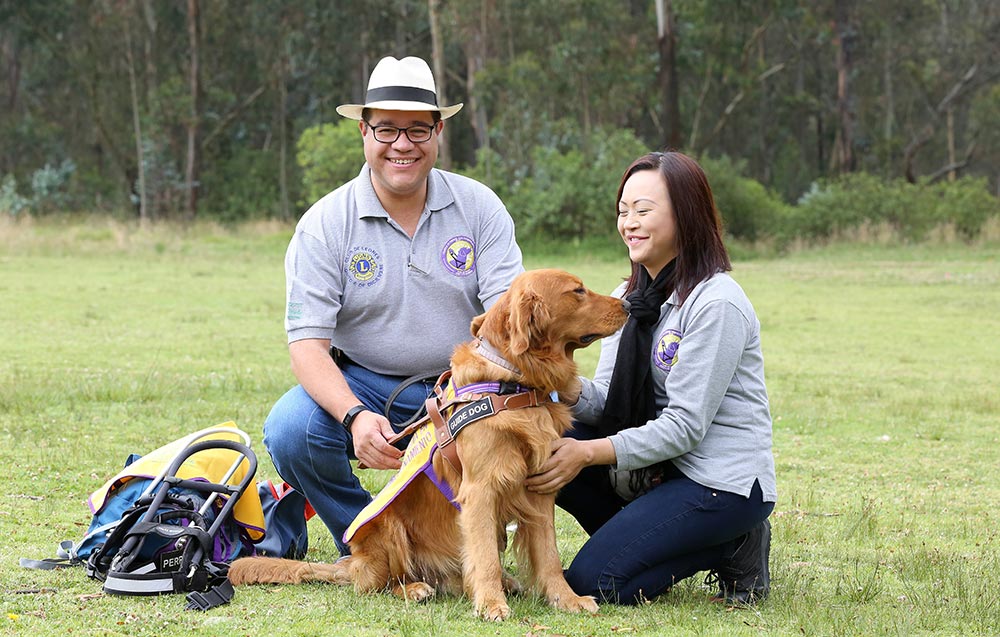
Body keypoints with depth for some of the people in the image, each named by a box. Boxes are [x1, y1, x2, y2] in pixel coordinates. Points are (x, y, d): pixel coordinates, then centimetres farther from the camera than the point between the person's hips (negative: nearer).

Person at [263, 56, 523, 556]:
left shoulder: (480, 207, -2)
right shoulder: (324, 225, -6)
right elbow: (307, 345, -13)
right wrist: (355, 416, -33)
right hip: (363, 387, -1)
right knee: (289, 430, -30)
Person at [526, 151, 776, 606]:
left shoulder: (717, 303, -16)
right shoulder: (629, 298, 11)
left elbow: (686, 425, -19)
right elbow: (609, 402, 5)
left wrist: (590, 452, -23)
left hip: (724, 482, -8)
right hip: (659, 465, 8)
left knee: (593, 582, -18)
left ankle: (733, 547, 0)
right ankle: (646, 537, 3)